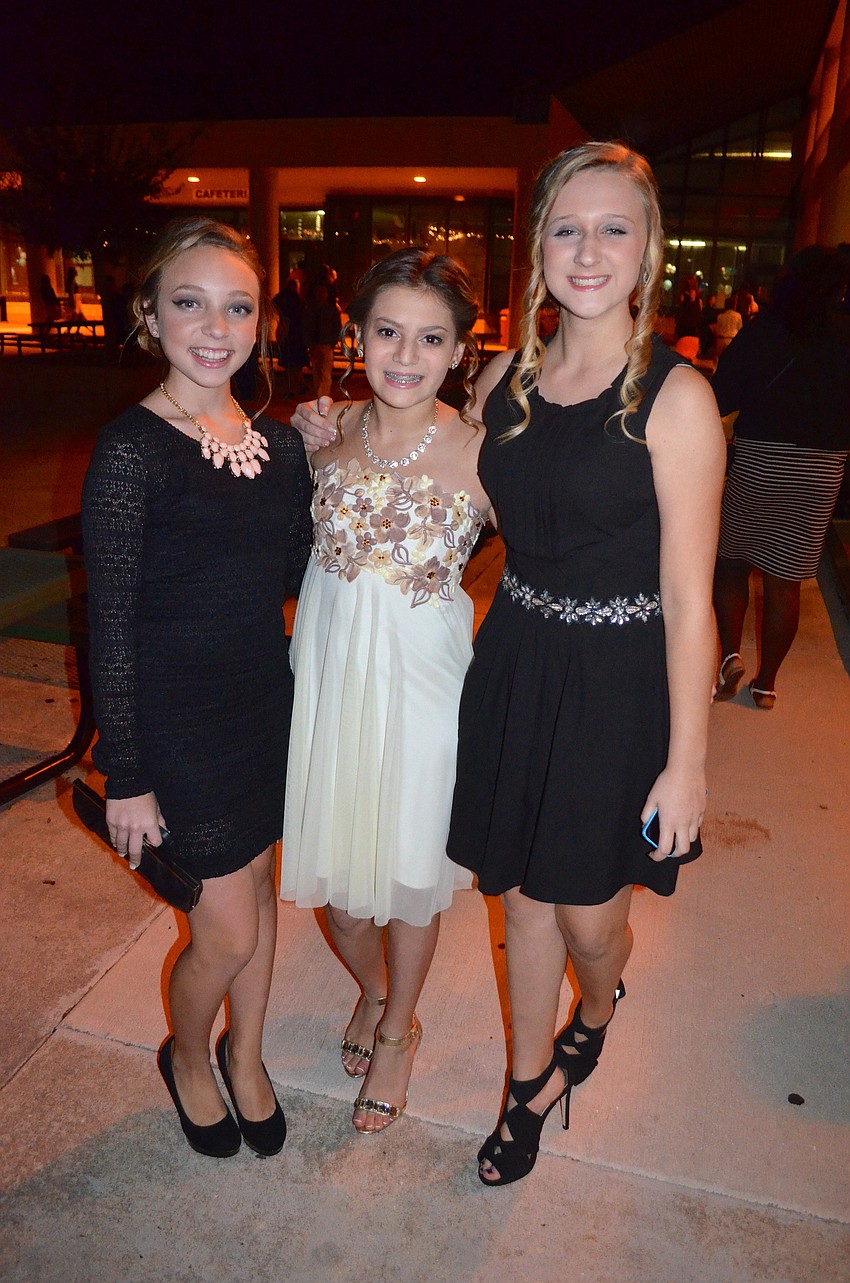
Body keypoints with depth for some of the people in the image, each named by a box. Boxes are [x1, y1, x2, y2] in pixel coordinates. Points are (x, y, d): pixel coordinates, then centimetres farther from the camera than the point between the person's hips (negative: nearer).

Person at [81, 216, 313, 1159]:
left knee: (256, 880, 20)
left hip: (267, 700, 6)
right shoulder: (130, 450, -15)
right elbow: (109, 625, -13)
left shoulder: (281, 444, 2)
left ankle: (244, 1056, 46)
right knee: (229, 931, 4)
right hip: (176, 718, -5)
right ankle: (185, 1058, 40)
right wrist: (125, 775, -12)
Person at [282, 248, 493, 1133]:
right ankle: (371, 987, 50)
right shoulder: (325, 429, -4)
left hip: (420, 674, -3)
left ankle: (398, 1027, 44)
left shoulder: (480, 450, -14)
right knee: (329, 857, 16)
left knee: (407, 867, 12)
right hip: (326, 664, 4)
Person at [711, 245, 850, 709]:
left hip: (757, 460, -2)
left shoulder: (762, 328, -5)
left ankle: (730, 655, -5)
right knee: (785, 579, 8)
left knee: (731, 561, 13)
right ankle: (766, 682, 16)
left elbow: (722, 397, -6)